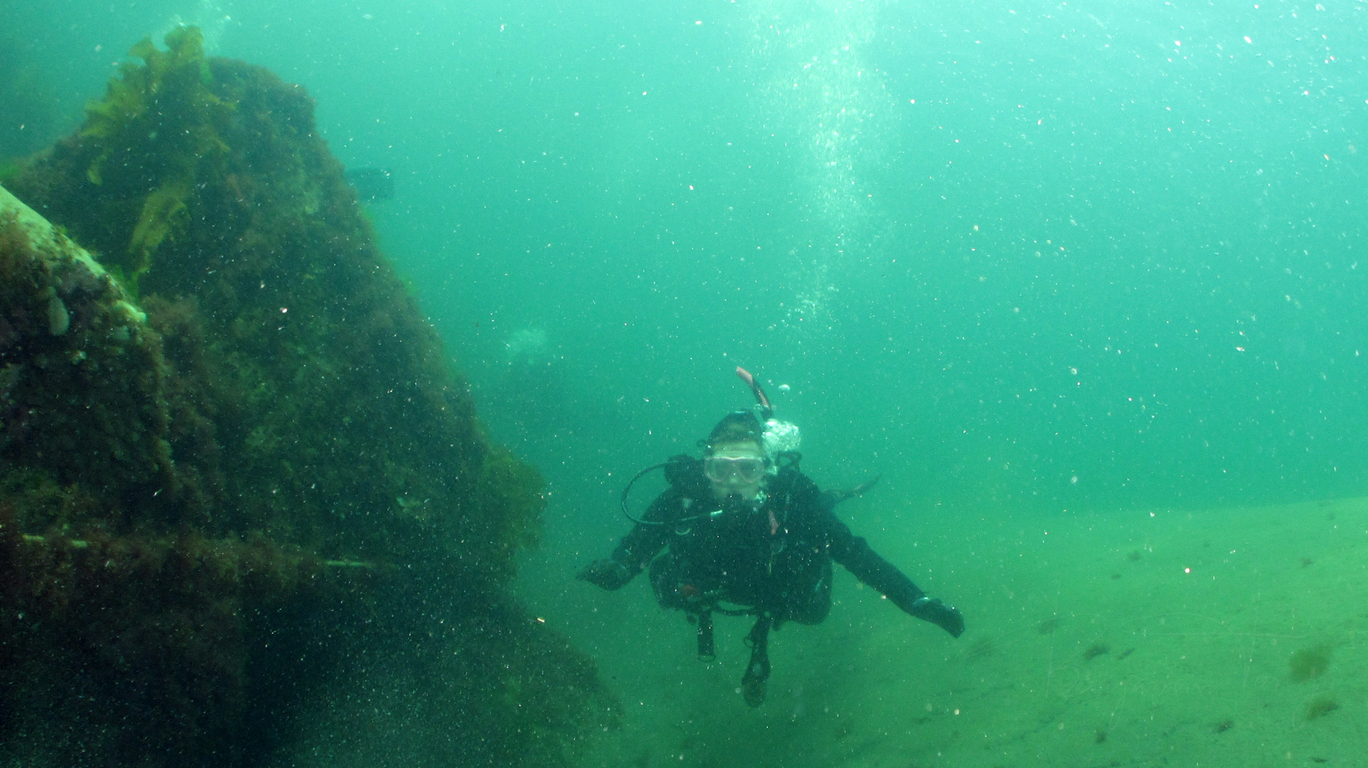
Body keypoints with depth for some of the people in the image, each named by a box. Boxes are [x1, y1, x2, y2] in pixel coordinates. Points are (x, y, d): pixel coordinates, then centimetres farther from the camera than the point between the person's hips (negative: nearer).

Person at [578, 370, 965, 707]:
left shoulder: (793, 500, -44)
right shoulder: (683, 499, -41)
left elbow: (857, 554, -39)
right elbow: (632, 548, -25)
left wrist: (918, 602, -47)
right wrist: (614, 570, -48)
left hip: (777, 595, -1)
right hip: (711, 590, 1)